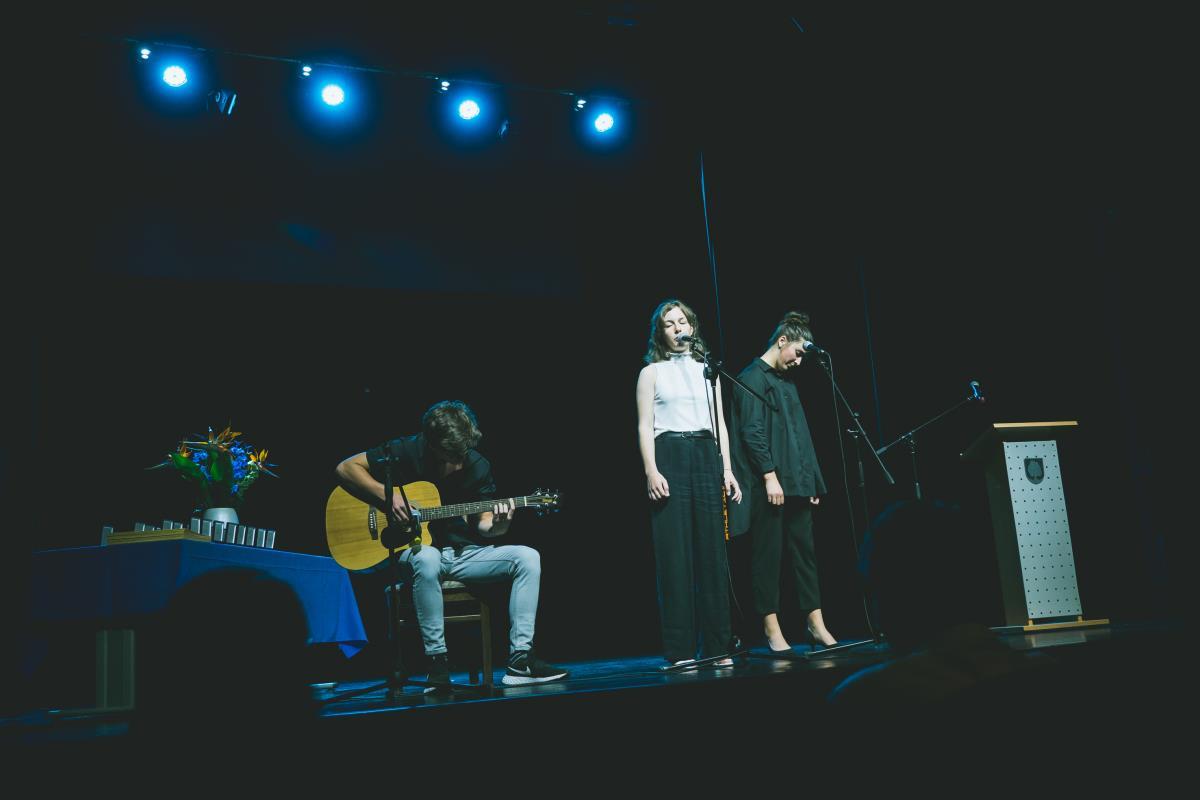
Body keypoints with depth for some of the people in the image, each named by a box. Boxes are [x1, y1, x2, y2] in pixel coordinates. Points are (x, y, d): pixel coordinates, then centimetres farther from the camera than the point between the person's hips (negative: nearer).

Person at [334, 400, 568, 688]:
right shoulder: (406, 452, -9)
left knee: (527, 557, -16)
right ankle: (436, 661, -30)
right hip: (414, 549, -4)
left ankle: (520, 661, -21)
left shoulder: (477, 466, 0)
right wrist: (387, 496, -19)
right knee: (427, 559, -41)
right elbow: (346, 468, -6)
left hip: (463, 553, 4)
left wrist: (497, 525, -24)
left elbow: (482, 523, 1)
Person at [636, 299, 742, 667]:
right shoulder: (651, 372, 8)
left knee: (712, 550, 1)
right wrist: (651, 471, -12)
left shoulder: (706, 370, 18)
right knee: (675, 552, -6)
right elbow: (645, 426, 0)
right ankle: (680, 651, -2)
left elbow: (719, 422, 16)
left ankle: (717, 647, 6)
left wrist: (727, 468, 6)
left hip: (707, 457, 3)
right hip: (670, 457, -3)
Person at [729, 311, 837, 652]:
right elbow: (752, 432, -14)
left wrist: (812, 479, 17)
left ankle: (816, 623, 13)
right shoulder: (752, 378, -6)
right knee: (768, 554, -2)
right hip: (769, 484, -8)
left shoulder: (786, 381, 20)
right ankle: (771, 629, 5)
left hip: (797, 484, 8)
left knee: (804, 551, 8)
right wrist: (770, 476, -19)